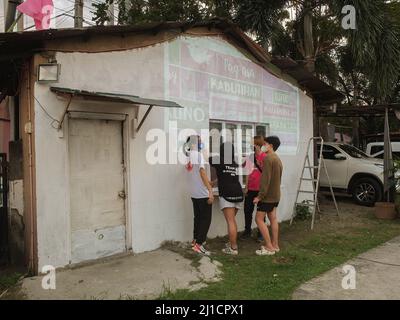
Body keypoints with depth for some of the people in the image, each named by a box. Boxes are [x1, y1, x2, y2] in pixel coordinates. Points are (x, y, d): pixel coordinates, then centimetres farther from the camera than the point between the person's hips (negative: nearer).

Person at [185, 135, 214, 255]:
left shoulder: (189, 158, 10)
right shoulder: (198, 155, -13)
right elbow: (203, 173, -20)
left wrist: (210, 183, 28)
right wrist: (210, 190, -22)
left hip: (194, 193, 8)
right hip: (203, 193, -8)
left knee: (198, 217, 18)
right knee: (206, 219, -1)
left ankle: (195, 240, 27)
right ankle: (198, 244, -4)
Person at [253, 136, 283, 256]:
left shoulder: (268, 158, -17)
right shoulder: (278, 159, 13)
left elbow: (266, 179, -23)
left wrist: (260, 196, -21)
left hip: (268, 195, -10)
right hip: (276, 194, 10)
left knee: (259, 219, -4)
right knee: (273, 218, 14)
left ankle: (269, 247, -2)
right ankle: (275, 245, 20)